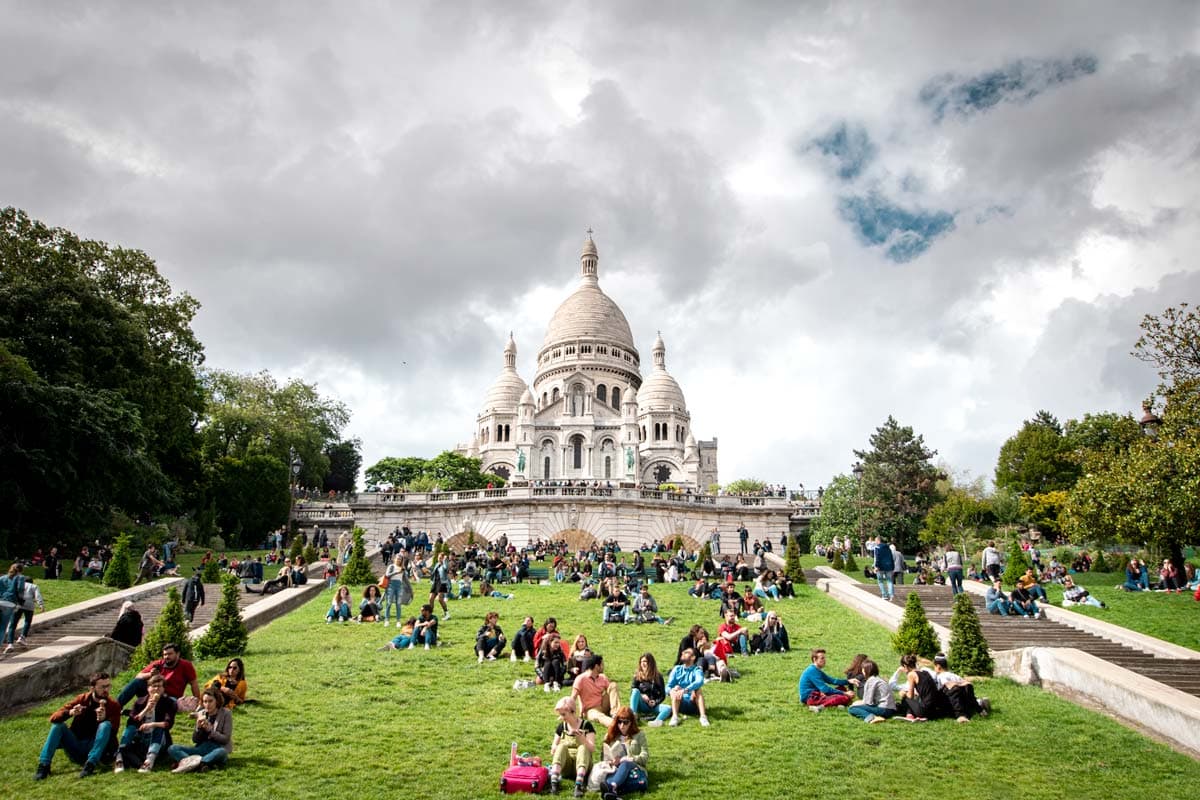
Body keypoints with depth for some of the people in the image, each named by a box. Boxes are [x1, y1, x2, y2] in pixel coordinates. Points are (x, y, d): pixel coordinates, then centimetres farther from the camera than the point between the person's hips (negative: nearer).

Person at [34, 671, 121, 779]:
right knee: (58, 725, -16)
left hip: (94, 748, -2)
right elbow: (53, 718, -6)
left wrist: (103, 719, -32)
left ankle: (91, 764, -36)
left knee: (106, 725, -27)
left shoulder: (114, 706, -3)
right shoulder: (82, 699, 1)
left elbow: (112, 735, -12)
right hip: (75, 749, 2)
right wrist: (70, 713, -28)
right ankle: (44, 765, -22)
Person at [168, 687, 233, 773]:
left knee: (221, 752, -41)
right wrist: (198, 728, -11)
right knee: (172, 749, -14)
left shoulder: (225, 714, -4)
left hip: (218, 748, -5)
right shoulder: (201, 714, 7)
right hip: (202, 748, 5)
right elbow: (195, 740, 9)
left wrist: (210, 730, -18)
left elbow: (226, 739, -7)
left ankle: (186, 762, -40)